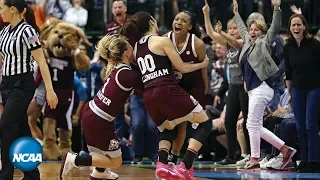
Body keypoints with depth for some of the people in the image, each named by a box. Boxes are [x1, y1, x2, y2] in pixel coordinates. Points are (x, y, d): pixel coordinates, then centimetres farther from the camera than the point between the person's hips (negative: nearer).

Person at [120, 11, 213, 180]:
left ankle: (162, 164, 0)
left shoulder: (135, 48, 20)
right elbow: (182, 68, 3)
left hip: (148, 96, 7)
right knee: (204, 122, 4)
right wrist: (202, 64, 18)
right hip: (167, 90, -7)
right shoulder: (162, 41, 1)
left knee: (168, 131, 29)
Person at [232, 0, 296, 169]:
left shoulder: (264, 43, 0)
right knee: (257, 127, 5)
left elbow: (275, 28, -11)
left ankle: (255, 159, -7)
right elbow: (242, 29, 36)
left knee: (252, 124, -11)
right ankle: (285, 149, 9)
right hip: (252, 89, 8)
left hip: (262, 88, -8)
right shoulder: (248, 43, 19)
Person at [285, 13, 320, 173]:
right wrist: (289, 94, 11)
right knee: (300, 127, 6)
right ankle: (304, 160, 13)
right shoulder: (288, 47, 1)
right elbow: (288, 73, 10)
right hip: (297, 89, 5)